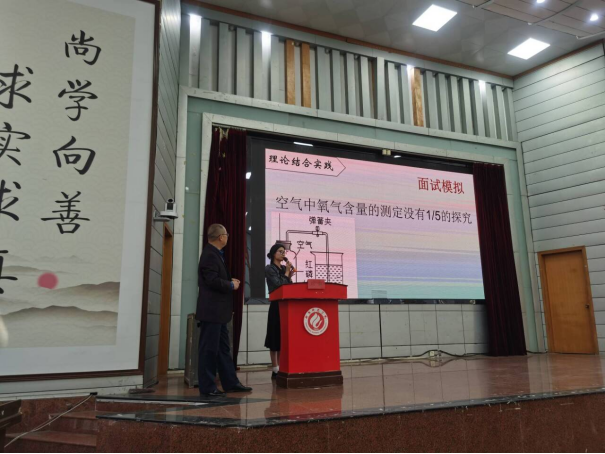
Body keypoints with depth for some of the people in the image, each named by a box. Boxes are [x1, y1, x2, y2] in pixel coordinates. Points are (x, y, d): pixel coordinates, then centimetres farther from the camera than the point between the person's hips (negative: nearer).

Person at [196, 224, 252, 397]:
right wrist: (231, 285, -10)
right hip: (212, 311, -10)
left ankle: (230, 383, 22)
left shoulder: (215, 254, 15)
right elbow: (212, 280, -24)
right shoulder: (210, 255, -16)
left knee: (223, 348, 14)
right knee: (209, 349, -1)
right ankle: (207, 388, 8)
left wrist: (230, 282, 5)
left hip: (219, 311, 10)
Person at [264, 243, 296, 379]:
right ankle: (275, 370, 4)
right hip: (277, 306, -6)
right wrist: (287, 272, -8)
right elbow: (278, 285, -15)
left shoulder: (285, 268, 14)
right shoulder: (269, 269, -4)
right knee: (276, 338, -2)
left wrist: (290, 276, 0)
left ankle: (281, 368, 15)